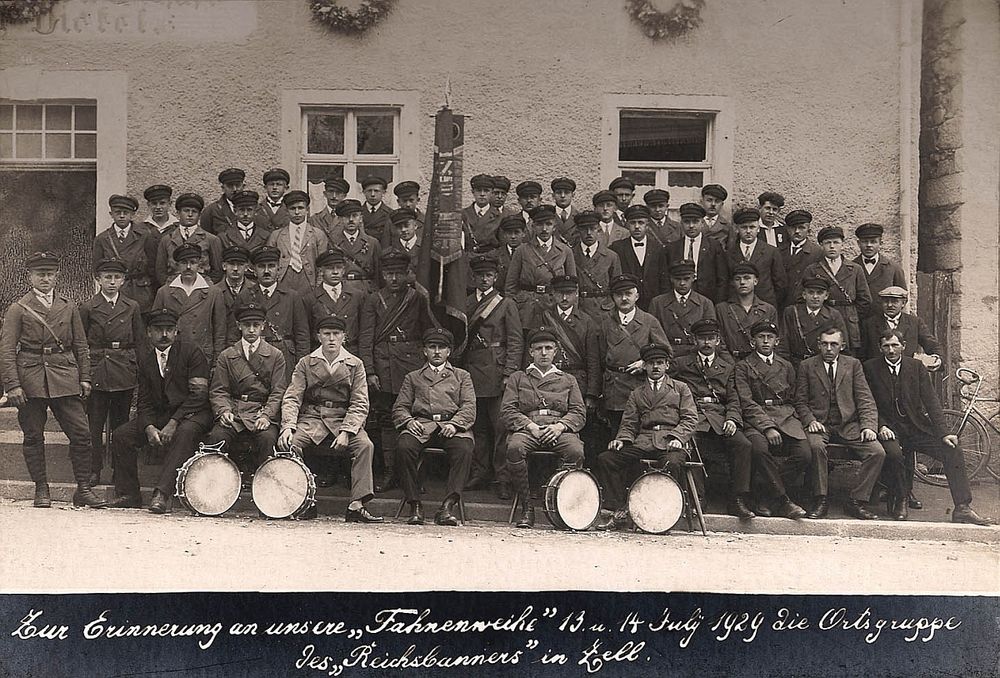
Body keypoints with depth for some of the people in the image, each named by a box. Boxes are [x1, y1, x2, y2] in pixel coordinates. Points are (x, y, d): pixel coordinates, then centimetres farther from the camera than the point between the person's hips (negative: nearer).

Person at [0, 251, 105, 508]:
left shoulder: (69, 307, 13)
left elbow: (81, 346, 15)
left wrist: (84, 378, 7)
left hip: (65, 379, 2)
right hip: (31, 379, -2)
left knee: (81, 433, -3)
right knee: (33, 437, 5)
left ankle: (83, 489, 5)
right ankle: (41, 489, 18)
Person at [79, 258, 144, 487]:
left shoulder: (132, 307, 7)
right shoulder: (87, 308, 2)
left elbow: (139, 342, 10)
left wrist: (137, 371, 5)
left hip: (124, 373, 1)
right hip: (96, 371, -1)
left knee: (120, 422, 7)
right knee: (94, 423, -1)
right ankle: (93, 470, 10)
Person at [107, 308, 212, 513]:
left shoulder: (191, 352, -8)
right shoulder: (145, 359, 10)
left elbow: (199, 395, -15)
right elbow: (144, 401, 8)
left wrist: (174, 423, -23)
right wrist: (148, 427, -13)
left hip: (192, 413, -6)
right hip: (159, 414, 6)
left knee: (185, 433, -37)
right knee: (121, 435, -11)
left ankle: (162, 494, -38)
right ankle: (128, 494, -1)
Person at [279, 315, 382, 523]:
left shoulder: (355, 364, 6)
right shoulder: (306, 363, 8)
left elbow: (360, 404, -1)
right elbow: (292, 398, 1)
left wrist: (346, 431, -17)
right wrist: (288, 426, -18)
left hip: (343, 418, 0)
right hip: (311, 418, 1)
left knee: (365, 445, -29)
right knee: (288, 443, -28)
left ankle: (356, 505, -27)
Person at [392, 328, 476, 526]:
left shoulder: (461, 376, 24)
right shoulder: (413, 377, 27)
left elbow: (469, 407, 10)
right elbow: (399, 408, 18)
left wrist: (454, 424, -11)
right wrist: (408, 421, -7)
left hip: (452, 426, -1)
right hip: (420, 425, 1)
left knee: (464, 449, -34)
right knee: (403, 447, -32)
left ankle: (447, 506, -35)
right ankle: (415, 506, -24)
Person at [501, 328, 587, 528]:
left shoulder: (568, 380, 25)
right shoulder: (517, 378, 21)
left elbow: (579, 413, 13)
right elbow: (507, 410, 8)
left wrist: (560, 425, -8)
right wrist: (530, 425, -9)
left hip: (559, 430, 1)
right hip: (526, 429, 0)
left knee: (576, 451, -34)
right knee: (514, 448, -36)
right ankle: (527, 507, -20)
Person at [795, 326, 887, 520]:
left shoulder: (853, 364, 12)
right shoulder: (807, 366, 8)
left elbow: (865, 400, 5)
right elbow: (800, 401, 5)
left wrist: (868, 426, -10)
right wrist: (810, 421, -14)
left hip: (849, 425, 2)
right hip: (819, 423, -2)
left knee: (877, 452, -21)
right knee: (816, 446, -34)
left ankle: (857, 501, -8)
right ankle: (821, 500, -21)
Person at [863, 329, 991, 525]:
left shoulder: (916, 366, 7)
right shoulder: (870, 368, 0)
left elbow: (931, 401, 1)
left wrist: (943, 433, -10)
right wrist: (881, 426, -17)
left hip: (917, 427, 3)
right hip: (890, 428, -3)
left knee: (953, 451, -16)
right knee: (894, 452, -34)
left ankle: (962, 508, -11)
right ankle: (900, 502, -12)